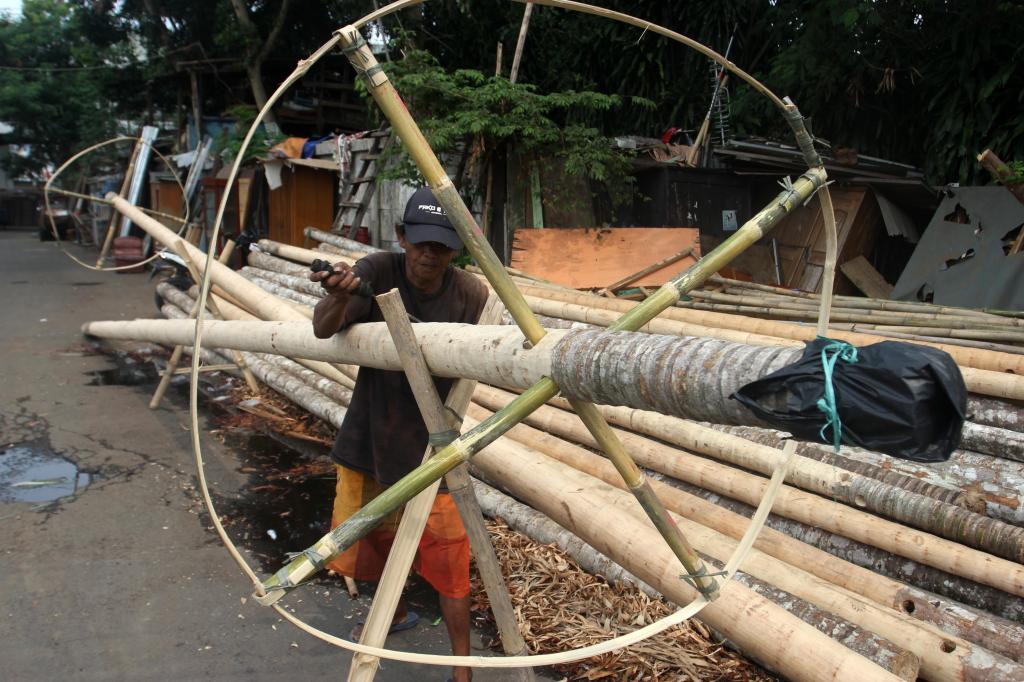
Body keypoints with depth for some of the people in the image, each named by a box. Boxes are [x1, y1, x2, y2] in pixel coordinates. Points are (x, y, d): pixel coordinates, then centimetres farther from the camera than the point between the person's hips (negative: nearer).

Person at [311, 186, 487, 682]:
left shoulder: (471, 295, -14)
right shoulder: (378, 271, -13)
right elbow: (323, 328, -21)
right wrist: (338, 296, -43)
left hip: (431, 442, -2)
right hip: (369, 436, 3)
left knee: (445, 557, -3)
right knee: (370, 537, 21)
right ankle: (396, 612, 51)